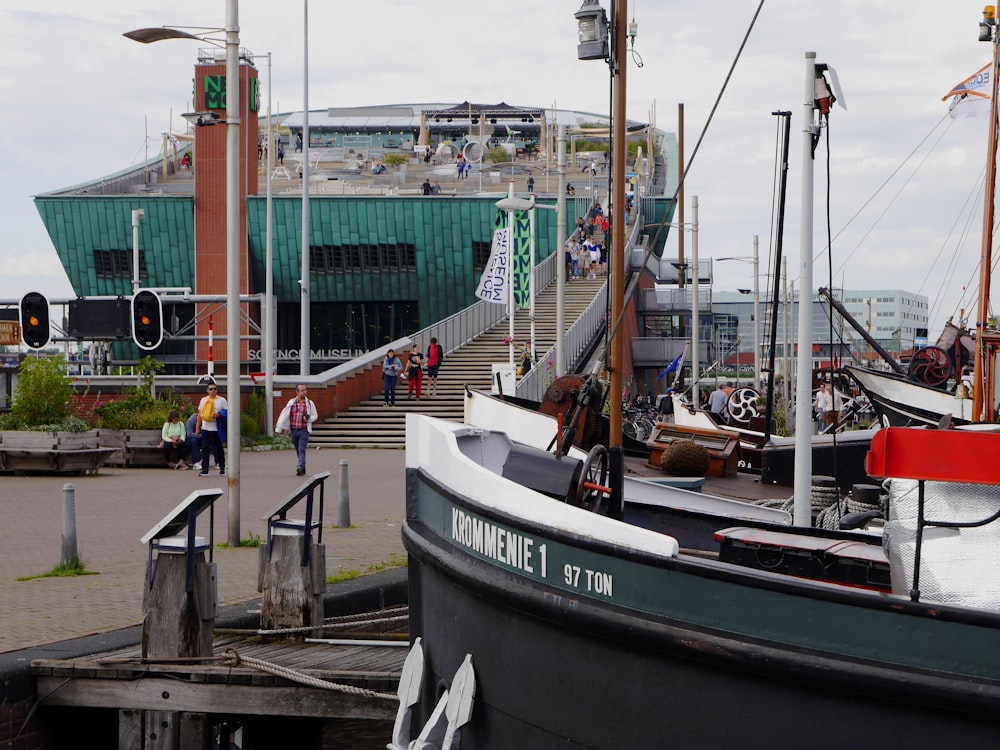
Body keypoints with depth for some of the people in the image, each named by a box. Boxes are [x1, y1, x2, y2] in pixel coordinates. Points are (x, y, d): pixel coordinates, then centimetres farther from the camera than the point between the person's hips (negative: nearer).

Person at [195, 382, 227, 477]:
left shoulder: (221, 400, 3)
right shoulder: (203, 400, 13)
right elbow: (200, 414, 16)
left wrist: (219, 414, -17)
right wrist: (197, 427, 11)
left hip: (216, 429, -3)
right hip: (205, 429, 3)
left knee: (218, 450, 5)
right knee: (205, 449, -2)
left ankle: (222, 468, 18)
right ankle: (204, 469, -2)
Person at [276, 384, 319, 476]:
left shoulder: (310, 403, 3)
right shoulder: (291, 402, 7)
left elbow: (315, 416, 9)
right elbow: (284, 415, 5)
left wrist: (308, 418, -13)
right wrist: (279, 427, -1)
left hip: (304, 431, -3)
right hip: (293, 431, 3)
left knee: (302, 450, -17)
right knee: (298, 451, 10)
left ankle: (300, 467, -29)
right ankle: (303, 469, 20)